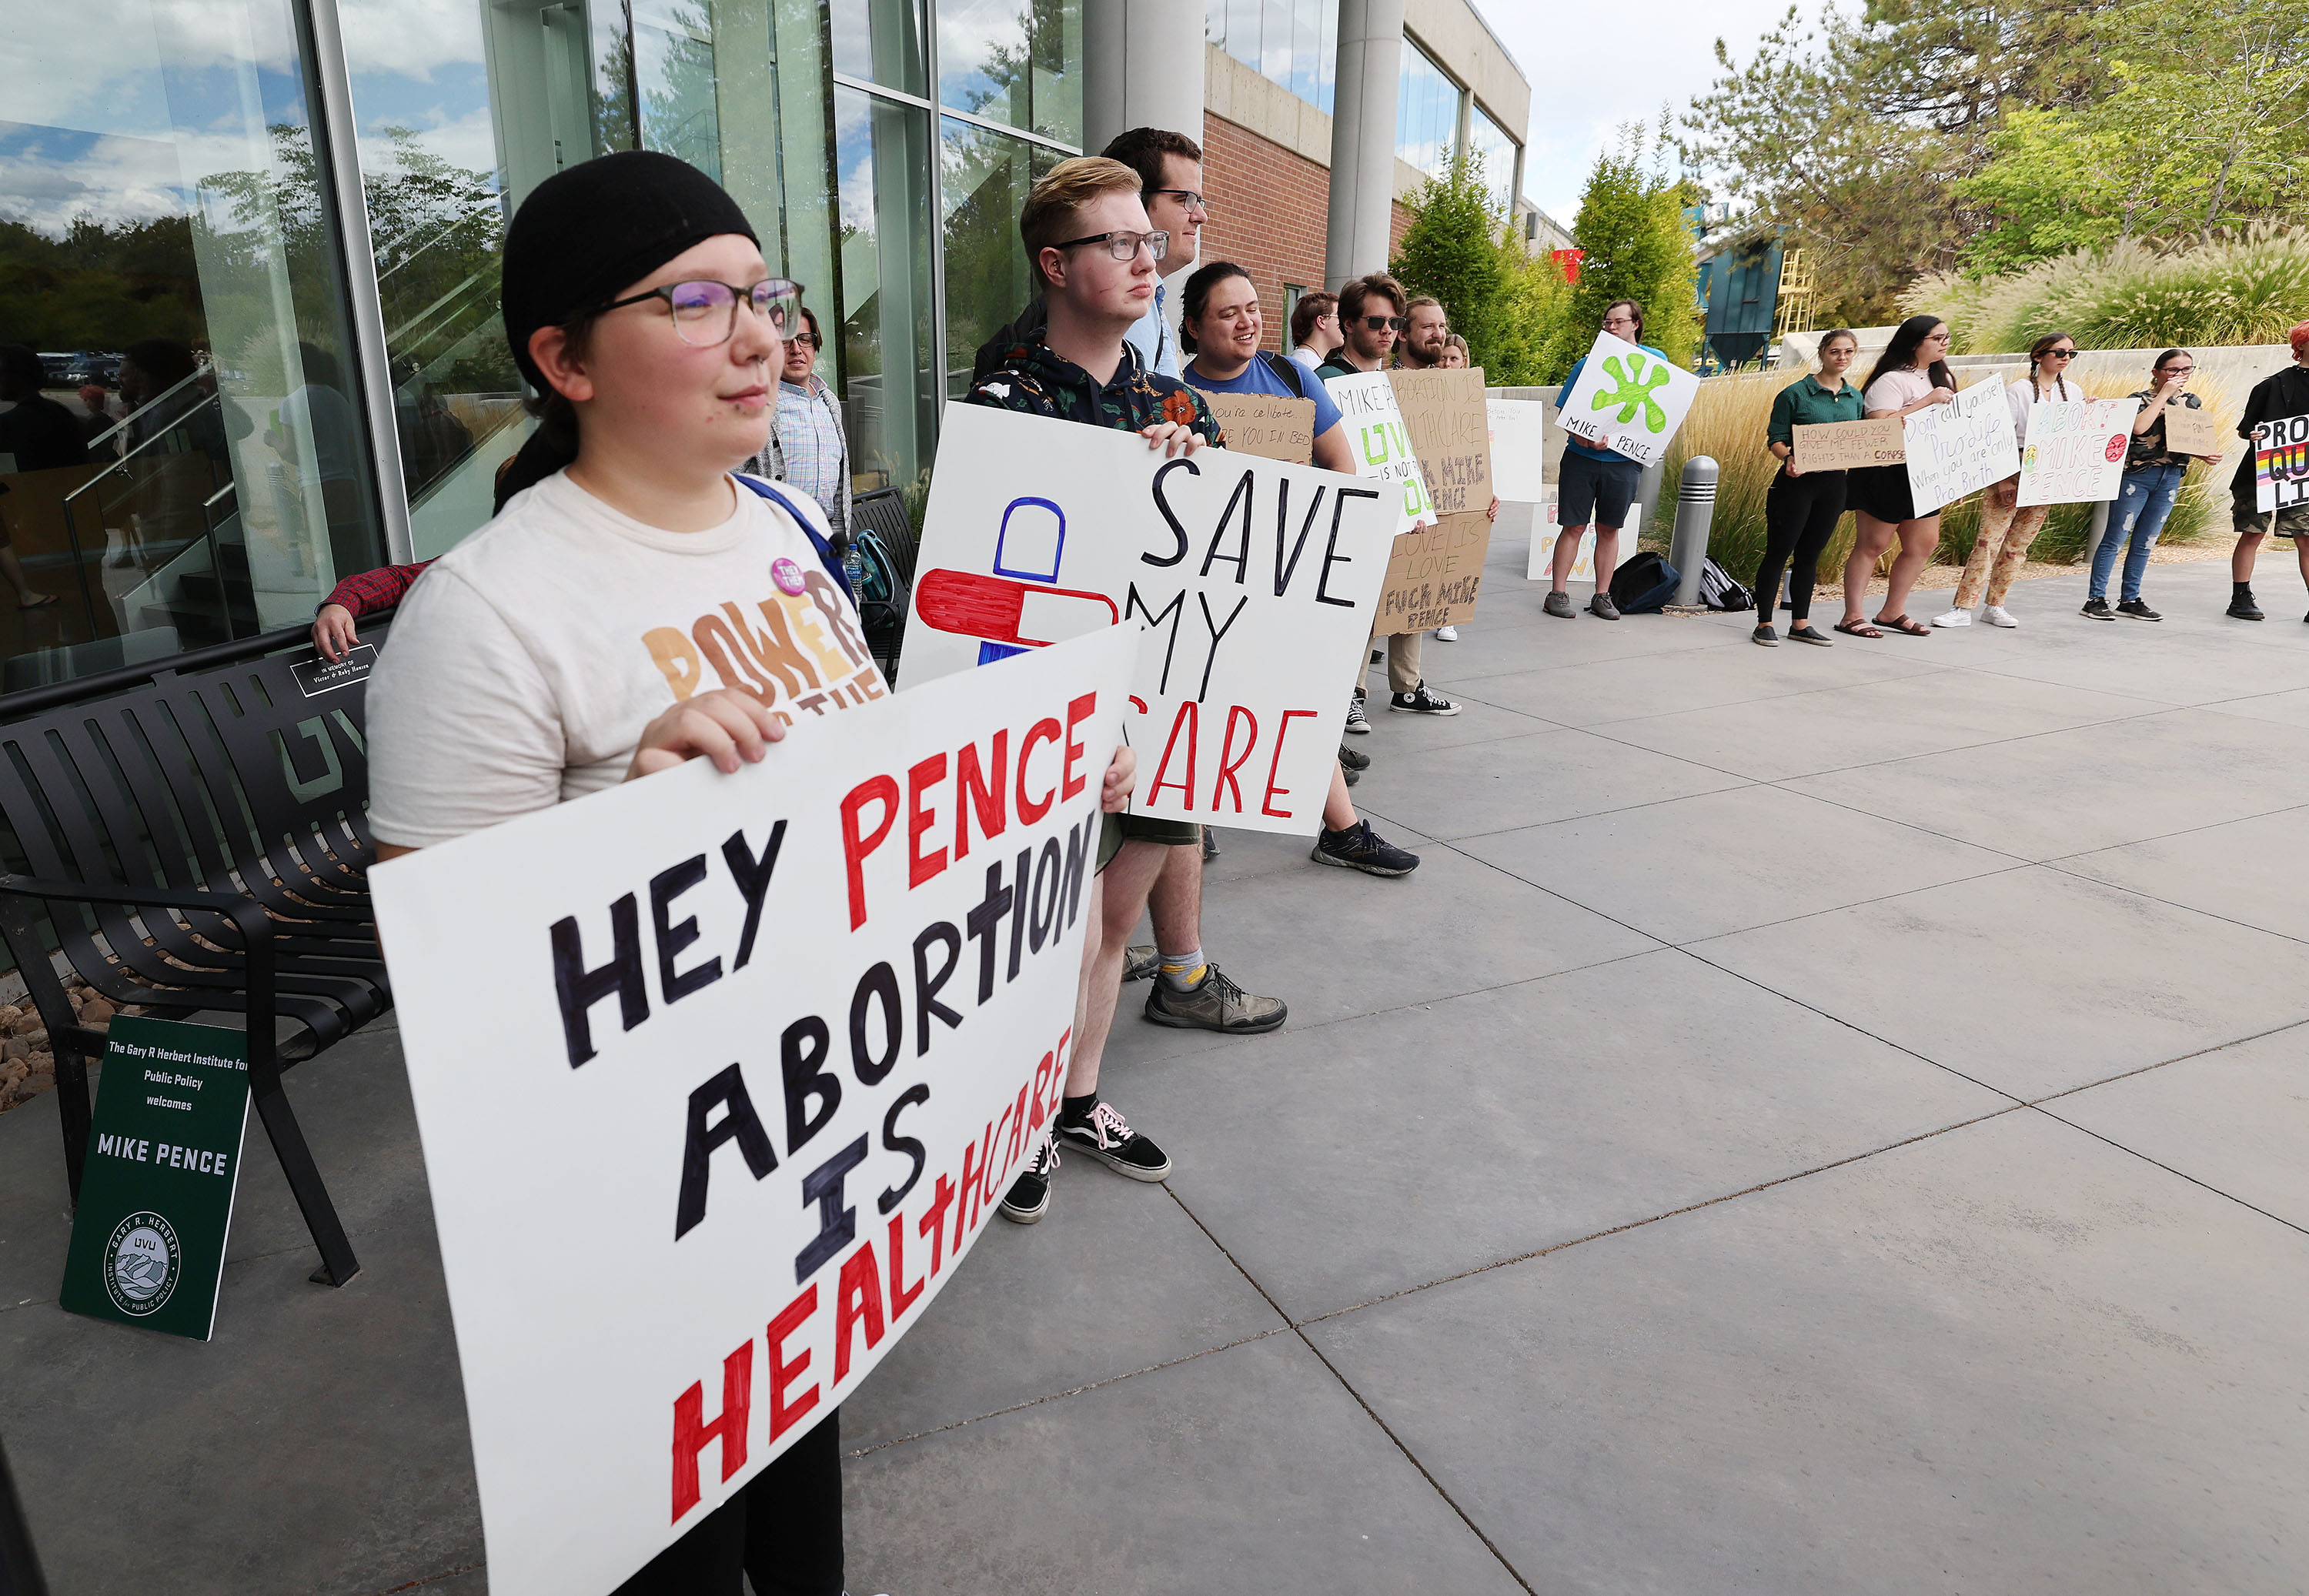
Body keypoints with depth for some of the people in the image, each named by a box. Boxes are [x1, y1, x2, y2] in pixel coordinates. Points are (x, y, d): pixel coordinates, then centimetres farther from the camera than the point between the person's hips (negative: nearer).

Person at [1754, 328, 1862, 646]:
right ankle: (1764, 623, 5)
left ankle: (1800, 624, 17)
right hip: (1798, 481, -5)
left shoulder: (1855, 397, 12)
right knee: (1778, 553, -2)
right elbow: (1776, 439, -8)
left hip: (1834, 484, 5)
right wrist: (1789, 459, -27)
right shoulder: (1796, 393, -5)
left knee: (1810, 555, 11)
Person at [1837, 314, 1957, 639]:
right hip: (1887, 474, -8)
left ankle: (1892, 612, 17)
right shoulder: (1892, 380, -12)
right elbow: (1881, 424, -26)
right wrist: (1928, 401, -23)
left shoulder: (1941, 378, 15)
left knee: (1924, 543, 6)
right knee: (1872, 545, -3)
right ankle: (1852, 616, 2)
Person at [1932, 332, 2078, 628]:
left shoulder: (2074, 393, 12)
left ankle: (1995, 606, 15)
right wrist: (2004, 479, -17)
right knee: (1988, 542, -10)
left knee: (2018, 546, 7)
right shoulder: (2018, 391, -4)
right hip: (2010, 477, -5)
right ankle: (1963, 608, -9)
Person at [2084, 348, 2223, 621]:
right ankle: (2095, 599, -1)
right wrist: (2164, 394, -17)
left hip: (2171, 478, 6)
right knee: (2115, 539, -5)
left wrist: (2208, 456, -3)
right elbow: (2138, 427, -24)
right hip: (2137, 475, -5)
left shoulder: (2194, 403, 13)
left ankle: (2130, 599, 16)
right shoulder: (2141, 399, -4)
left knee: (2145, 543, 10)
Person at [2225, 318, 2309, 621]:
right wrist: (2256, 435, -20)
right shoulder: (2276, 384, -2)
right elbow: (2244, 430, 0)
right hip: (2263, 472, -3)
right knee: (2252, 534, 4)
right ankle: (2240, 598, 13)